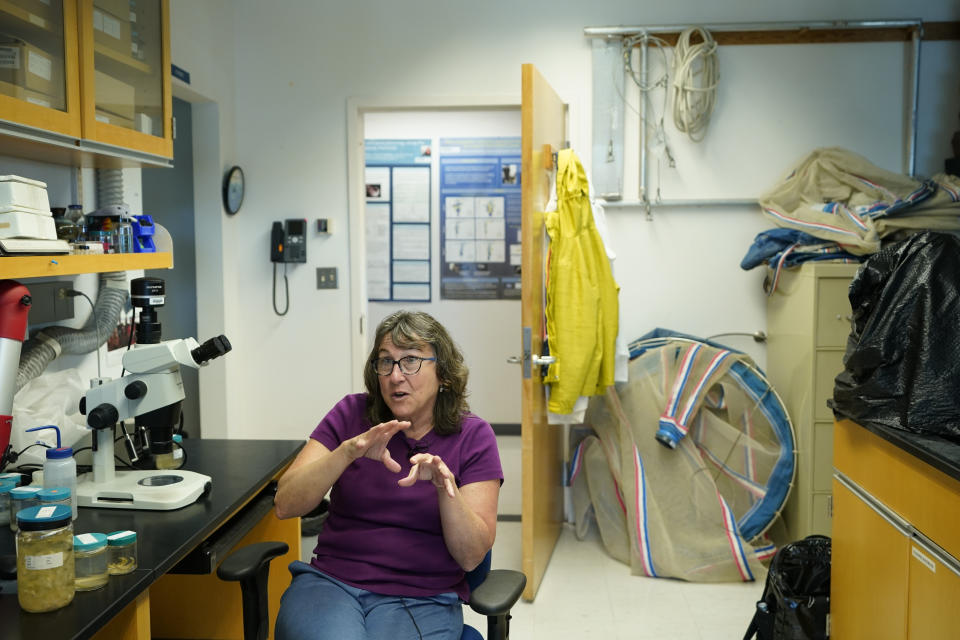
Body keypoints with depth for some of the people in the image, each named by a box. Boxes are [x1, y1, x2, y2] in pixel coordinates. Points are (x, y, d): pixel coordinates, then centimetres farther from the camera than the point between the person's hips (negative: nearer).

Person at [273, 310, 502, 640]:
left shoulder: (472, 436, -1)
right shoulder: (352, 413, 2)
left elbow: (471, 557, -5)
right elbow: (285, 505, -7)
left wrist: (446, 487, -22)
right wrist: (348, 451, -22)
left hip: (422, 598, 0)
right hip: (332, 580, 0)